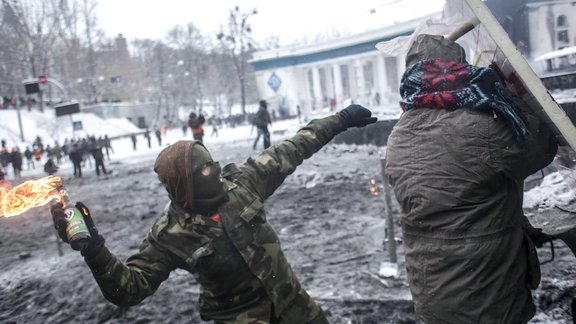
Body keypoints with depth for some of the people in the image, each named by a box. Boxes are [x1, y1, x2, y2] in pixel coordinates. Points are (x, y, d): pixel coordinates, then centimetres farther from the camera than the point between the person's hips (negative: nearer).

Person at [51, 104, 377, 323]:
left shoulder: (242, 181, -13)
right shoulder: (170, 236, -19)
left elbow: (289, 153, -4)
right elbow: (130, 286, -19)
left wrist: (340, 120, 1)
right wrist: (94, 248, -35)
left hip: (288, 297, 4)